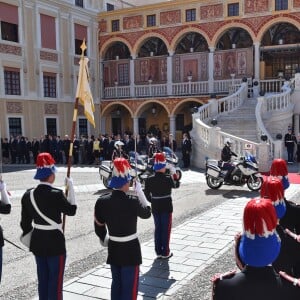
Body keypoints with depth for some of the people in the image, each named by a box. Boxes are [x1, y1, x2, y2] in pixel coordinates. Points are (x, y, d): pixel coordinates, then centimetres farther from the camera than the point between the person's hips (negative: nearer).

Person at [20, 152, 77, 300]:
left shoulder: (28, 194, -2)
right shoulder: (56, 194, -20)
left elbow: (25, 221, 5)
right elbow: (71, 210, -5)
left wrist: (28, 236, 21)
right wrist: (70, 188, -1)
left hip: (37, 242, 6)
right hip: (55, 243, -6)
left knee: (42, 280, 19)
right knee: (55, 281, 6)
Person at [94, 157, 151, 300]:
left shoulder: (102, 201, -8)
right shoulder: (132, 202, -21)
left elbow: (98, 226, 4)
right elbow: (147, 213, -1)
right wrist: (140, 192, 6)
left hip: (113, 249, 5)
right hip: (130, 250, -5)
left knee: (116, 283, 21)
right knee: (129, 286, 8)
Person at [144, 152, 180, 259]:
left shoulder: (149, 180, -6)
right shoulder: (168, 179, -16)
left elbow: (147, 194, -1)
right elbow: (176, 185, 3)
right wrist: (174, 173, 12)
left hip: (155, 208, 4)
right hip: (166, 207, -4)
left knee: (157, 229, 15)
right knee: (166, 229, 7)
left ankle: (158, 251, 21)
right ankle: (165, 252, 12)